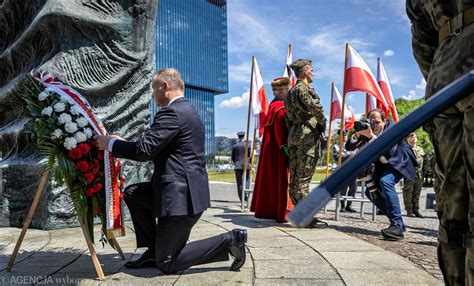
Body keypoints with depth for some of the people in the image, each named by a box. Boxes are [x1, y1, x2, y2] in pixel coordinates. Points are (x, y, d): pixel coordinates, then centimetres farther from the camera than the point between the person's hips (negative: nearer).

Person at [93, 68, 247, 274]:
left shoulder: (171, 112, -15)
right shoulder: (187, 110, 17)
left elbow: (144, 150, -20)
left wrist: (111, 144, -4)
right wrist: (121, 144, 20)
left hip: (180, 196, -10)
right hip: (185, 189, 10)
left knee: (166, 264, 2)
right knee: (132, 193, 19)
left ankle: (229, 240, -1)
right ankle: (154, 250, 19)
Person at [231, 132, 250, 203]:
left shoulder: (235, 146, 2)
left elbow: (233, 157, 7)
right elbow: (250, 155, -2)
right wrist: (250, 164, 12)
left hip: (238, 165, 1)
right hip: (246, 165, -1)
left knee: (239, 182, 6)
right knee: (247, 180, 10)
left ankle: (241, 198, 6)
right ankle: (246, 194, -8)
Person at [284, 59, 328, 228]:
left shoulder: (291, 91, 21)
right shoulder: (303, 88, -8)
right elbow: (315, 107, -24)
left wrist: (291, 138, 19)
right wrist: (323, 123, -6)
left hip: (294, 134, 9)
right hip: (307, 135, -9)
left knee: (295, 177, 8)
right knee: (303, 178, -9)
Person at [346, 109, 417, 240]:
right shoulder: (367, 131, -8)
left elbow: (389, 151, -35)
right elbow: (348, 147, -10)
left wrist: (372, 136, -41)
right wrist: (357, 134, -29)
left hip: (399, 161, -7)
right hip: (383, 165, 7)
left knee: (386, 182, -33)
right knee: (370, 191, -2)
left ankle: (397, 226, -30)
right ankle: (397, 221, 9)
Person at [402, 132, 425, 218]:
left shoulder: (420, 149, 19)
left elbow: (423, 162, 21)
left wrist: (422, 174, 15)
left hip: (419, 175, 6)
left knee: (417, 193, 8)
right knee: (408, 193, -4)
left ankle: (416, 210, 14)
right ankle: (409, 210, 2)